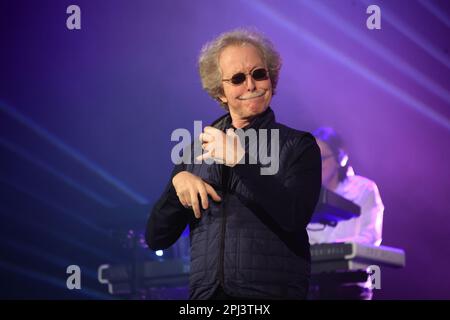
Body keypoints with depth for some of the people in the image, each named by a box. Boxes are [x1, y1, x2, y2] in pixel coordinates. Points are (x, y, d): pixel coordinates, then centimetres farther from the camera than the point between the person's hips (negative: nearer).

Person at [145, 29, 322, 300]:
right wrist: (178, 182, -4)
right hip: (206, 293, 3)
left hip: (273, 293, -2)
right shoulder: (198, 149, 15)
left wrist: (240, 161, -13)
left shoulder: (298, 146, 6)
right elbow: (156, 238, 12)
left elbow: (295, 217, -10)